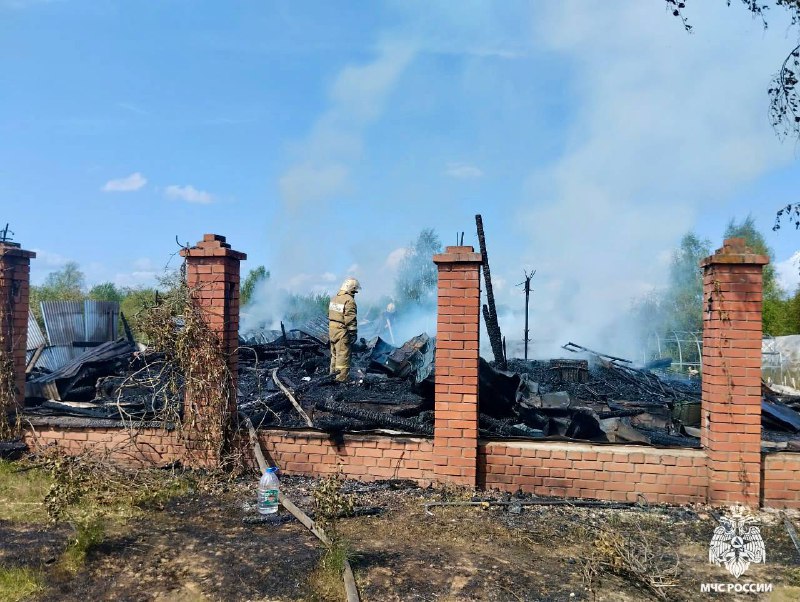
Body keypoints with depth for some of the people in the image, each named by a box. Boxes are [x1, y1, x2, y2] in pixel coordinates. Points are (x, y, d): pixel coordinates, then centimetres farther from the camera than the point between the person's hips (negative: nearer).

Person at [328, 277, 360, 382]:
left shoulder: (335, 298, 12)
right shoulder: (349, 301, -16)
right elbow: (351, 320, -19)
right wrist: (353, 334, -15)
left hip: (332, 330, 9)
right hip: (342, 331, -9)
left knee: (335, 353, 21)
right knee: (343, 355, -3)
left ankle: (333, 372, 33)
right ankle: (341, 378, -1)